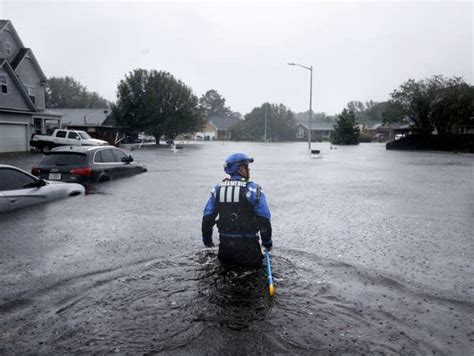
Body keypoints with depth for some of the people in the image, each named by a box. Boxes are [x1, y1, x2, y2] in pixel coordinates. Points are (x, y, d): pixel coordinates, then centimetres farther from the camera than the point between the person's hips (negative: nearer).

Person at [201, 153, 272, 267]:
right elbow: (264, 218, -13)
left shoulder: (218, 189, 4)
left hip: (225, 244, 5)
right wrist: (267, 242, 1)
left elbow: (207, 217, 7)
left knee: (226, 262, 29)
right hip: (247, 244, -4)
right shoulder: (252, 189, -11)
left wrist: (207, 239, 21)